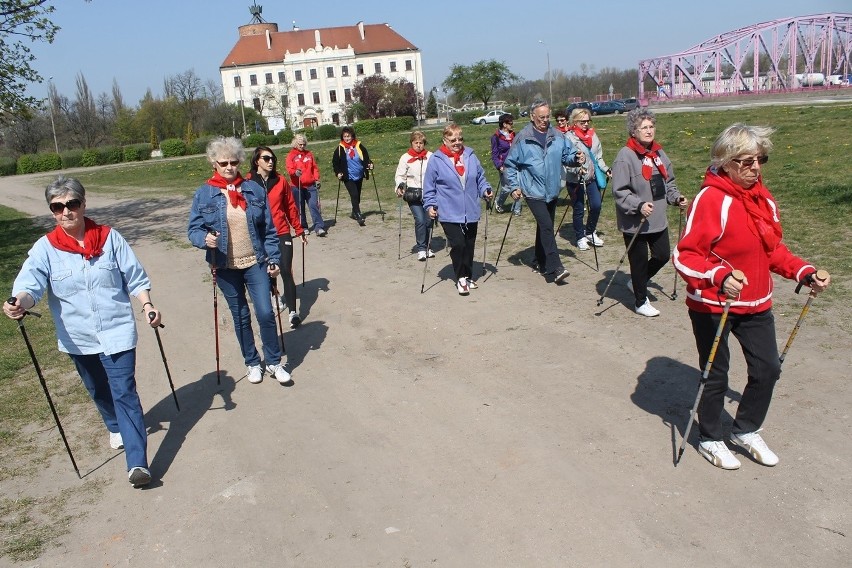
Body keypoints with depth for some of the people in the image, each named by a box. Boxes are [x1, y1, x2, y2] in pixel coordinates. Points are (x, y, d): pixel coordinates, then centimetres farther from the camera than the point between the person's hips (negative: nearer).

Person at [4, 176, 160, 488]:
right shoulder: (45, 248, -5)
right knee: (98, 391, 22)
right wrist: (20, 302, -40)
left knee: (124, 393, -8)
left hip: (117, 331, -3)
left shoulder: (110, 238, -5)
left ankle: (137, 462, -10)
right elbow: (30, 284, -19)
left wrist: (147, 305, -15)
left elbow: (135, 278, 0)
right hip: (78, 338, 3)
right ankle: (115, 427, 51)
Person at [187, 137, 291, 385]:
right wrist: (205, 239, -26)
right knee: (240, 317, 12)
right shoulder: (204, 194, -5)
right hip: (225, 267, 0)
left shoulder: (254, 189, -2)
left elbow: (268, 228, 2)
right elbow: (193, 229, -4)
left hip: (255, 262, 0)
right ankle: (252, 363, 31)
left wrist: (273, 258, 0)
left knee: (266, 313, -5)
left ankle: (274, 362, 16)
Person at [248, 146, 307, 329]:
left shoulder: (281, 181, -1)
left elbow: (291, 207, 7)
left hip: (282, 233, 0)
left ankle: (293, 312, -3)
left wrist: (299, 230, 12)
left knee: (286, 272, -6)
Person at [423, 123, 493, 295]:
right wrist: (430, 205, -7)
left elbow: (480, 177, 17)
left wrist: (485, 190, 1)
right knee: (458, 244, -13)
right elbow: (429, 187, 1)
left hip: (471, 213, 4)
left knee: (469, 245, 11)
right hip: (449, 214, -4)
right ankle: (460, 278, 5)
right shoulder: (436, 160, -4)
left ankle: (468, 276, 28)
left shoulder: (470, 156, 7)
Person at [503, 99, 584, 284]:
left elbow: (566, 155, 13)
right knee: (546, 226, -16)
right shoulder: (522, 138, -6)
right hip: (533, 191, -5)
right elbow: (510, 164, 0)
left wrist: (576, 157, -10)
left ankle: (541, 262, 30)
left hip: (552, 191, 5)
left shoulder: (557, 136, 5)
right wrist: (514, 186, -6)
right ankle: (555, 268, -19)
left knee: (544, 227, 15)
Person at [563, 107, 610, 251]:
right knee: (579, 209, 5)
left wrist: (606, 169, 3)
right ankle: (580, 237, 22)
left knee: (596, 205, 0)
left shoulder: (592, 135, 7)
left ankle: (590, 232, 23)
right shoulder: (569, 137, -12)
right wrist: (577, 169, -32)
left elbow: (598, 157, 14)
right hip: (575, 181, -5)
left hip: (592, 178, 5)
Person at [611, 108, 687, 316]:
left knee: (662, 256, 15)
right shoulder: (625, 156, -15)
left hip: (658, 219, 7)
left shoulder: (658, 153, 8)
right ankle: (641, 302, 23)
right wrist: (639, 205, -29)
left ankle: (637, 283, 39)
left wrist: (676, 197, 3)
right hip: (634, 222, -7)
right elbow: (619, 191, -18)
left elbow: (667, 182, 19)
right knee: (639, 261, 5)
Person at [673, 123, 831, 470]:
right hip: (713, 305, -7)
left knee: (768, 369, 14)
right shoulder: (712, 199, -20)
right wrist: (719, 277, -37)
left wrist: (803, 273, 3)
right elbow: (684, 256, -22)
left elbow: (773, 250, 16)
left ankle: (746, 431, 38)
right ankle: (710, 439, 32)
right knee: (716, 376, 8)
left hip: (756, 303, 7)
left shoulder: (763, 199, 4)